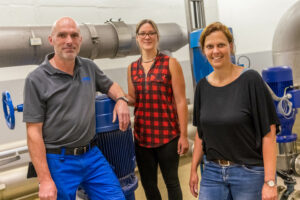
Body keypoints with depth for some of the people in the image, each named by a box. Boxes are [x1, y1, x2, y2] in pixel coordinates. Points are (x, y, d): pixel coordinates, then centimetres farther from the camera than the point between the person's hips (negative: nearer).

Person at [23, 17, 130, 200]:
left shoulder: (89, 67, 4)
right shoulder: (36, 80, -10)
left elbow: (110, 85, 24)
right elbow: (34, 132, -11)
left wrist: (121, 99, 0)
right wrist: (45, 180, -14)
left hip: (92, 155, 5)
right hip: (58, 161, -4)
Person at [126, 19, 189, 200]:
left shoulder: (170, 63, -3)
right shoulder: (132, 68, 9)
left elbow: (181, 101, -6)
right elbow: (133, 100, 14)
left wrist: (183, 135, -10)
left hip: (167, 135, -4)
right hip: (142, 135, 4)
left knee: (171, 181, 10)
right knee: (148, 185, 15)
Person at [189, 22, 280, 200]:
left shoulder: (250, 80, -10)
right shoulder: (203, 86, 4)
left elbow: (268, 133, -13)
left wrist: (270, 182, -16)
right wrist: (194, 169, 9)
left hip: (250, 172, -4)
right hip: (212, 172, 4)